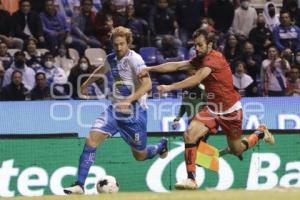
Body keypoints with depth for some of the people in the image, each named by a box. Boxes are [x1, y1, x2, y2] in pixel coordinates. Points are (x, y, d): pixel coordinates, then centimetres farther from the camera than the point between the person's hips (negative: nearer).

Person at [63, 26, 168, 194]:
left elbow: (147, 84, -27)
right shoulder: (111, 59, 5)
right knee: (91, 140, -16)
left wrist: (129, 100, -37)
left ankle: (161, 146, 43)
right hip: (115, 109, 5)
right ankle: (79, 185, -15)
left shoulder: (134, 59, -15)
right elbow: (102, 70, 30)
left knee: (140, 156, 7)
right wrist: (86, 84, 38)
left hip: (135, 112, -5)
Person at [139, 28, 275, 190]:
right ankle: (191, 179, -15)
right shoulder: (200, 60, 2)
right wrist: (150, 69, -16)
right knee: (190, 134, -19)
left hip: (230, 110, -6)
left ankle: (261, 132, 41)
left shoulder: (214, 58, -22)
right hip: (212, 108, 6)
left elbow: (196, 79, -33)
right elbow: (177, 66, -5)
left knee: (237, 151, 10)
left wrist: (170, 87, -40)